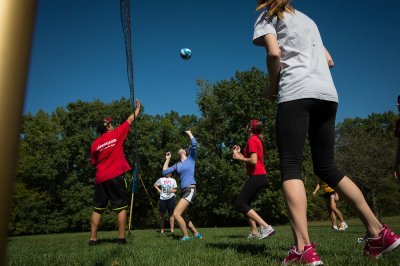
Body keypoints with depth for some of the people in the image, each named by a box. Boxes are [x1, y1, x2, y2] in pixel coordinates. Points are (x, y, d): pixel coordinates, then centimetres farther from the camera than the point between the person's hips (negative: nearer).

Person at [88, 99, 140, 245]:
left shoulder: (95, 144, 8)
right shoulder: (116, 134, 0)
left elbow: (94, 162, 15)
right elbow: (130, 120, 11)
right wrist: (138, 108, 24)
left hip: (100, 179, 4)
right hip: (116, 177, -4)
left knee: (97, 209, 9)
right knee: (121, 208, 1)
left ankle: (93, 238, 9)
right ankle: (121, 238, -1)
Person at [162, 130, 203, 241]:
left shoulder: (190, 159, 5)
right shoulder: (177, 165, 17)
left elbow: (194, 144, -8)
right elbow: (164, 172, 15)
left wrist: (189, 133, 4)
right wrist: (167, 159, 20)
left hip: (190, 190, -8)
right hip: (183, 191, 8)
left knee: (176, 214, -18)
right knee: (183, 217, 15)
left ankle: (186, 236, -6)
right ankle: (197, 234, 30)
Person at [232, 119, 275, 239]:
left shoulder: (252, 140, -12)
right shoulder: (257, 139, 18)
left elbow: (253, 161, -23)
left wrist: (239, 157, -11)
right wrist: (239, 153, 16)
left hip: (256, 176, -10)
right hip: (261, 175, 10)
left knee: (239, 204, -9)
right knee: (244, 203, 15)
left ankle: (266, 227, -17)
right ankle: (254, 232, 12)